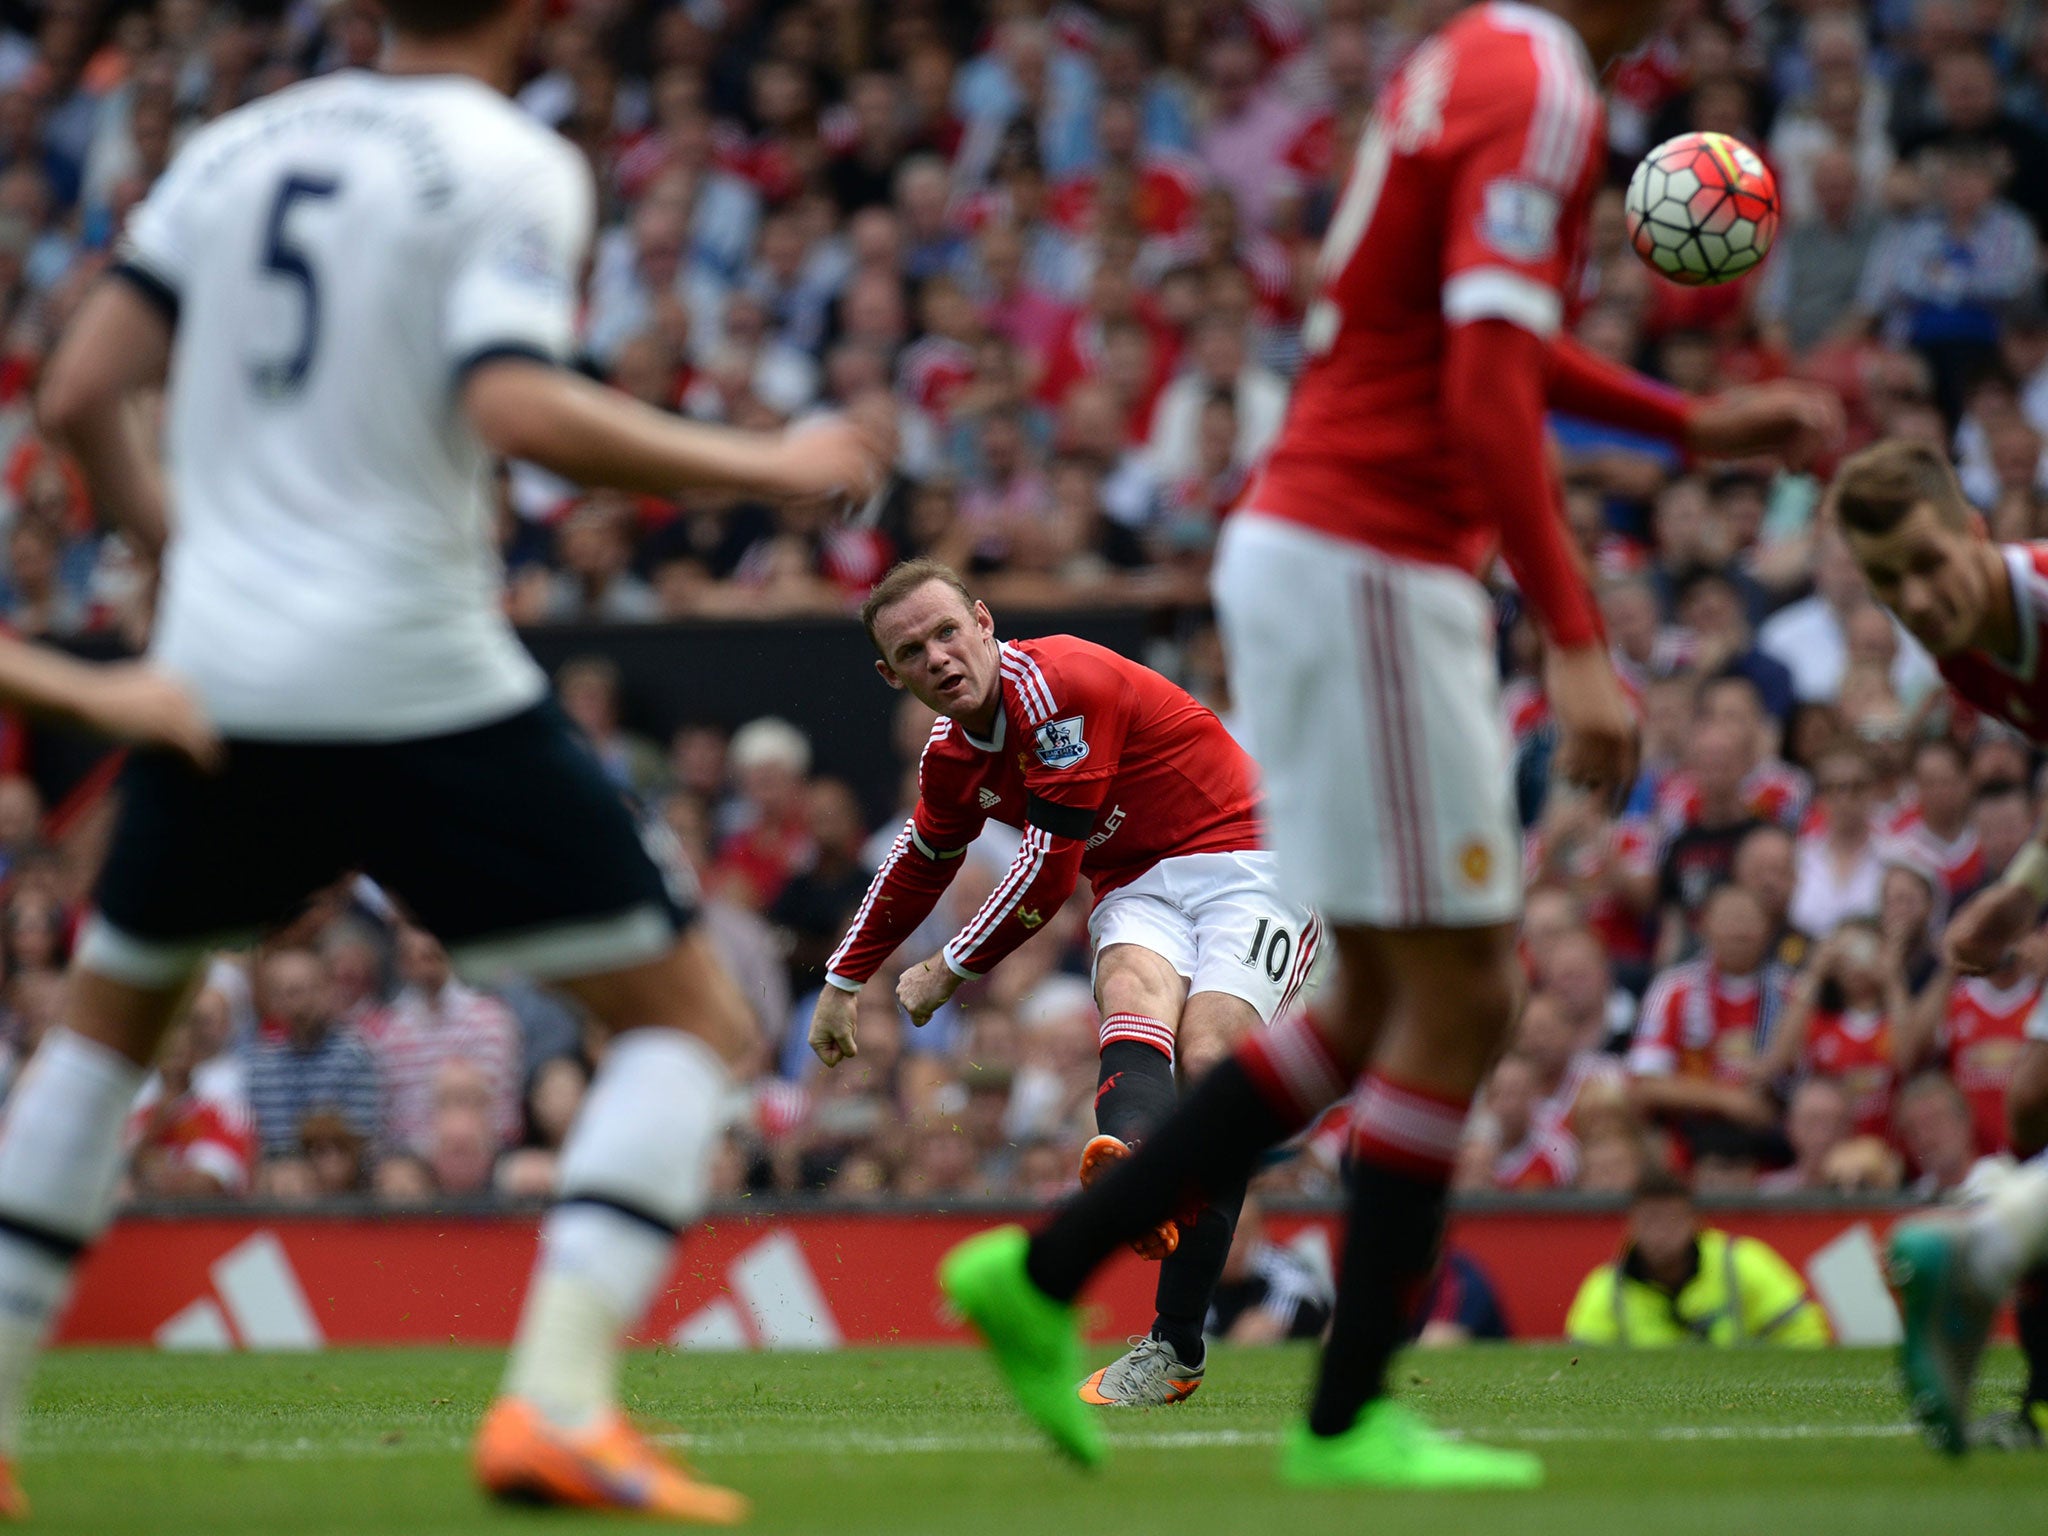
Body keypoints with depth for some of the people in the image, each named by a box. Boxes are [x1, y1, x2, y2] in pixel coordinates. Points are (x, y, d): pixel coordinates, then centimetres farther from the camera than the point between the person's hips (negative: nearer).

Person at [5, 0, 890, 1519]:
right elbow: (515, 407, -20)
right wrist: (766, 465, -12)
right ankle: (557, 1401, -13)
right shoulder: (511, 165, -5)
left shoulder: (232, 148, 11)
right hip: (422, 686, -5)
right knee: (689, 1012, 4)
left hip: (216, 671, 5)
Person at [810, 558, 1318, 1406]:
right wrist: (844, 981, 39)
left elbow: (1049, 872, -16)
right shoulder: (952, 754, 8)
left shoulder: (1056, 684, -19)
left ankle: (1176, 1349, -30)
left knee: (1209, 1057, -25)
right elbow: (920, 860, 30)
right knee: (1133, 994, -29)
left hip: (1246, 861, -6)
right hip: (1138, 885, 6)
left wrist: (949, 973, -3)